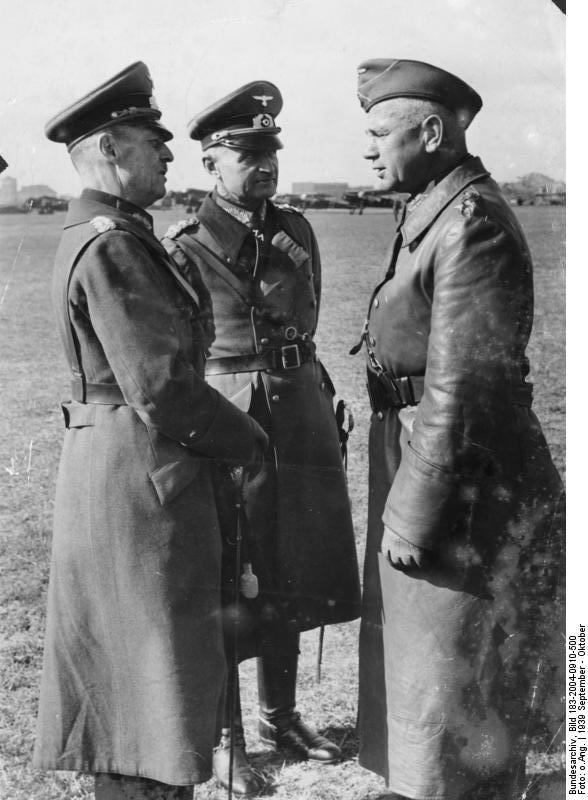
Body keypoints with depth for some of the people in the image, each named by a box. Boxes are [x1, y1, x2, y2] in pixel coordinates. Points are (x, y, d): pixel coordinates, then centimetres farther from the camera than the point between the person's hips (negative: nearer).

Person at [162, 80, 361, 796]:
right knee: (227, 589, 4)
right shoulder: (184, 251, -10)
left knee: (287, 578, 17)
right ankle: (225, 739, 21)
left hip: (301, 418, 6)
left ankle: (282, 716, 35)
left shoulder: (296, 232, 7)